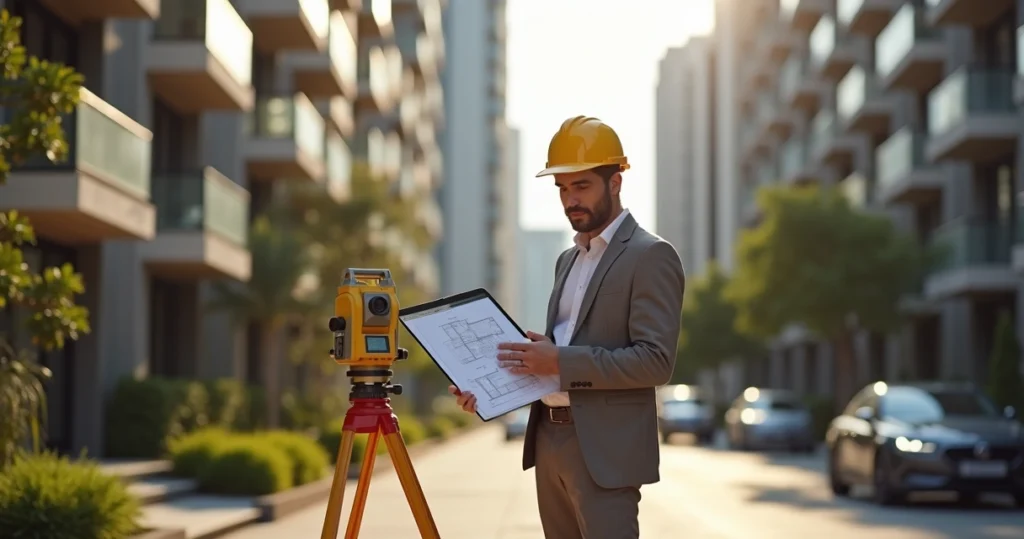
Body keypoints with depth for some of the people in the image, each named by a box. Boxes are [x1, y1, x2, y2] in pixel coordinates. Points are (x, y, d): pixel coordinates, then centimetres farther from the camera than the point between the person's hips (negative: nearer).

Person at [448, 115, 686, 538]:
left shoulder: (651, 256, -9)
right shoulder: (568, 260, 18)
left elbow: (656, 361, -17)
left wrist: (561, 362, -21)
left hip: (605, 450, -8)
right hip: (550, 440, 8)